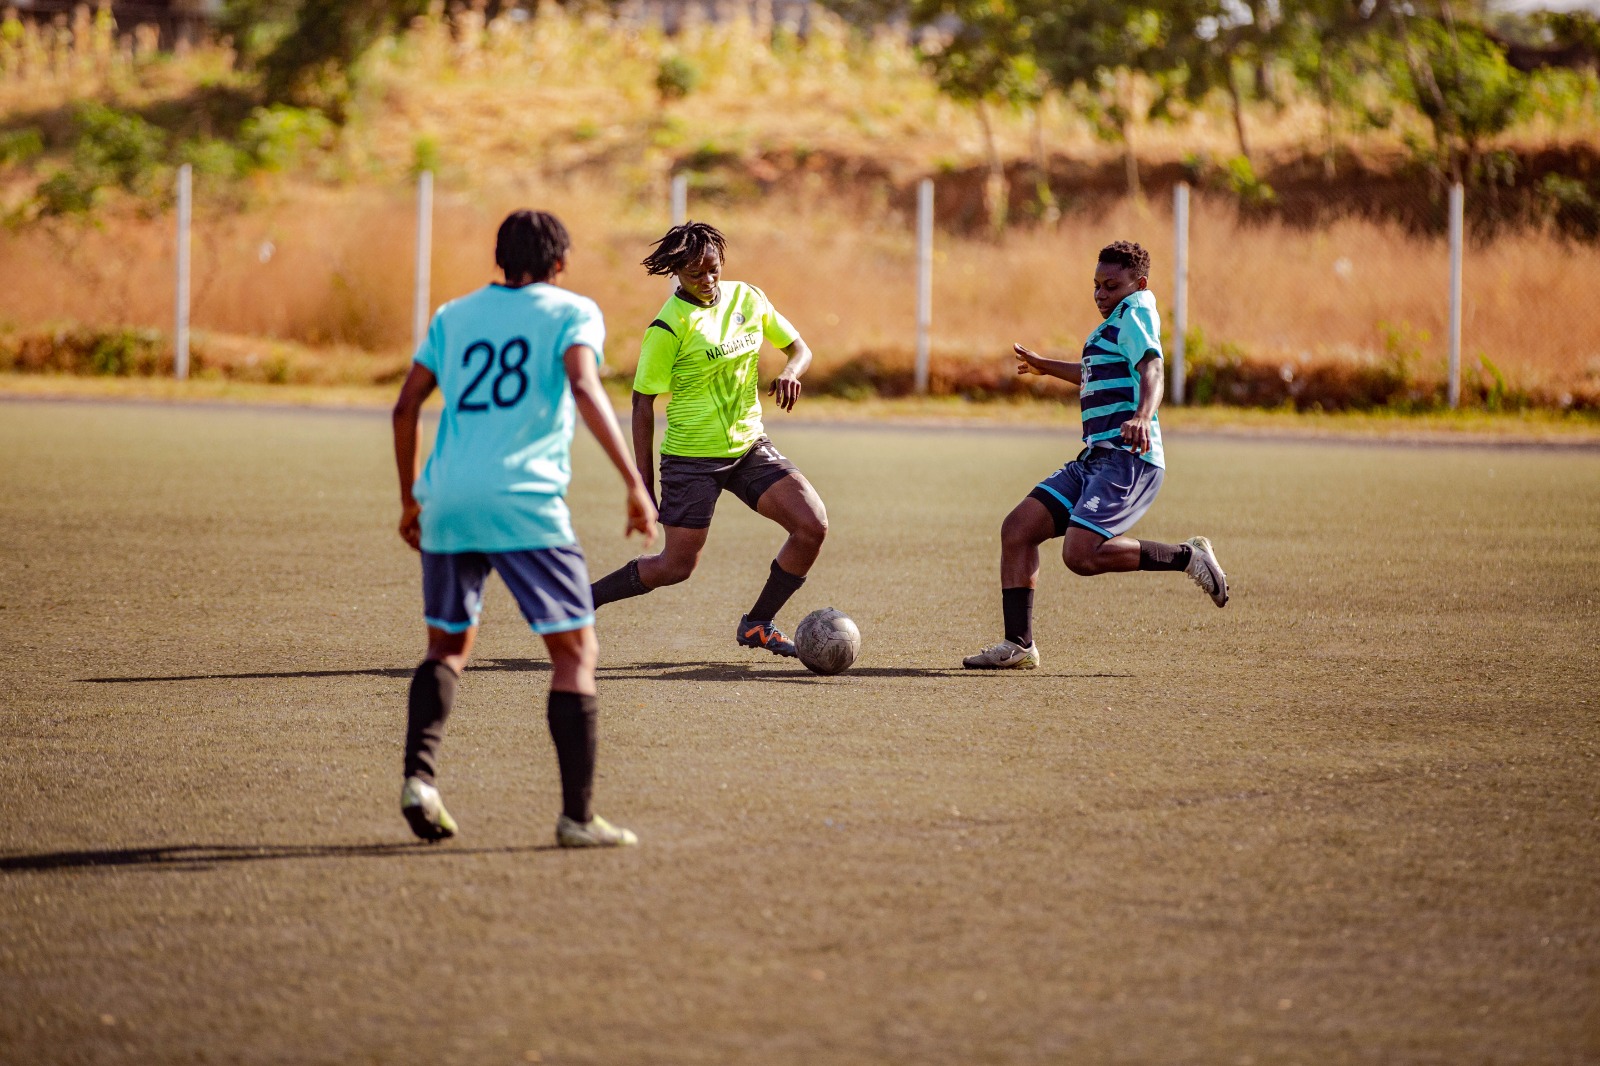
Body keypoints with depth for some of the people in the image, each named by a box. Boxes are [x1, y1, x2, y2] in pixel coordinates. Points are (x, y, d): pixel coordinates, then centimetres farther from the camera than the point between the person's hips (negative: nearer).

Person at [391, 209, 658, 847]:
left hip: (446, 502, 5)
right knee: (575, 651, 2)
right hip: (524, 503, -5)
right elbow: (584, 388, -12)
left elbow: (405, 407, 15)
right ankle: (577, 816, -5)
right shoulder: (571, 312, 6)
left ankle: (419, 773, -3)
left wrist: (410, 499, 26)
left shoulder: (455, 316, 19)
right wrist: (634, 483, -15)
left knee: (449, 646, 20)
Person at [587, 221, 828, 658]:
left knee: (813, 526, -11)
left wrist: (790, 373, -12)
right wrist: (644, 483, -13)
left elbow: (799, 348, 13)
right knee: (676, 566, -4)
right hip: (692, 456, -6)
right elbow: (643, 401, -11)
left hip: (750, 446, 6)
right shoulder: (669, 327, -15)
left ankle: (758, 624, 6)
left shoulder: (747, 298, 2)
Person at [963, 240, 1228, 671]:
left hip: (1127, 459, -10)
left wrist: (1142, 416, -44)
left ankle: (1187, 556, -10)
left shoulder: (1134, 316, -6)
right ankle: (1018, 645, 2)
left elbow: (1151, 370, -25)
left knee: (1081, 554, -26)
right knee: (1017, 528, 1)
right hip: (1095, 459, 10)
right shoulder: (1120, 324, 23)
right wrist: (1048, 367, 60)